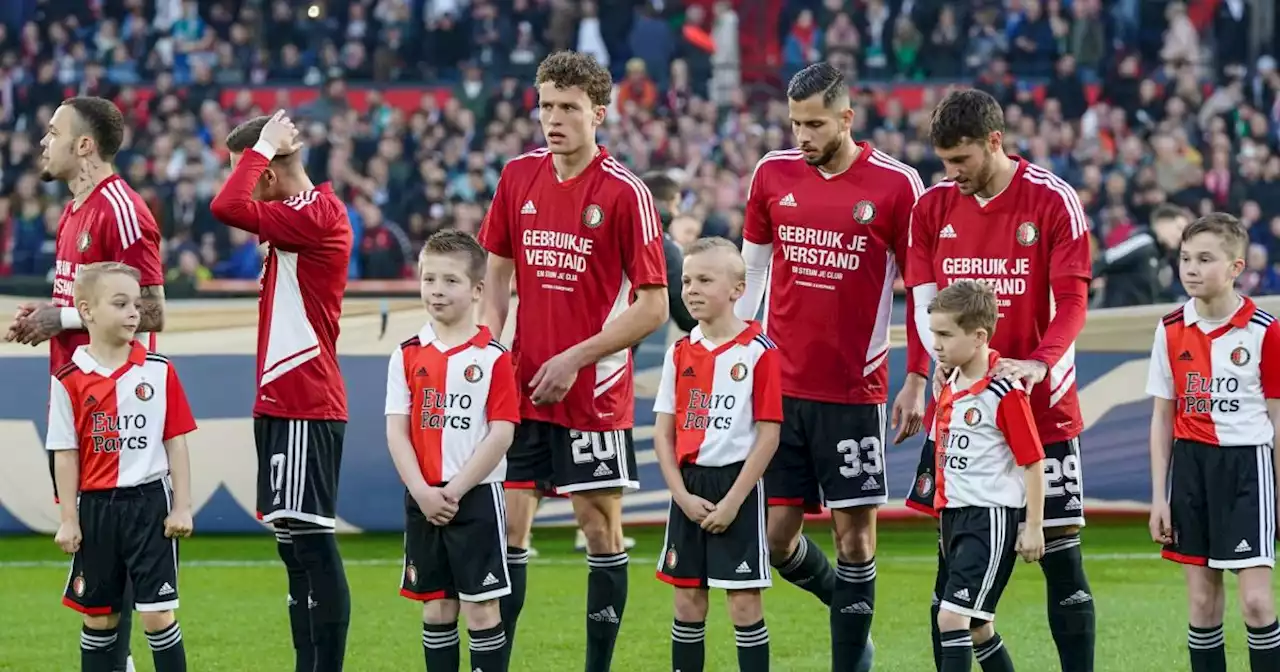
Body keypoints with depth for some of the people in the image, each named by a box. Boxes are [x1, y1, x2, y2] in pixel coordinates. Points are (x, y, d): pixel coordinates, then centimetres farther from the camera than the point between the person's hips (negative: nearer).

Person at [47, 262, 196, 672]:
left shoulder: (159, 372, -1)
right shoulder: (69, 381, -5)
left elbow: (175, 442, 2)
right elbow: (65, 454, -2)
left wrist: (182, 507, -1)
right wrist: (68, 520, -2)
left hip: (150, 503, 0)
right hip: (95, 507, 0)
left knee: (157, 614, -3)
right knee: (98, 615, 11)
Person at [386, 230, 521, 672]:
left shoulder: (492, 357, -5)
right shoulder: (408, 355, 5)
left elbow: (501, 435, -9)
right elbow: (397, 431, 2)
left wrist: (454, 490, -13)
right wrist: (423, 493, -10)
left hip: (476, 497, -3)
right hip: (423, 500, 3)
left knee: (481, 606, -2)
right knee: (435, 606, 8)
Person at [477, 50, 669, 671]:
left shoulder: (625, 193, -10)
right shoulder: (518, 177, 5)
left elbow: (653, 306, -10)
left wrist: (574, 359, -14)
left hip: (594, 392, -4)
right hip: (521, 388, 4)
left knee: (601, 529, 2)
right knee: (506, 528, 3)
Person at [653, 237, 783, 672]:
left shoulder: (758, 352, -9)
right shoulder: (680, 354, 6)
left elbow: (768, 436, -11)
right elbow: (664, 433, 7)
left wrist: (732, 502, -14)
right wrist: (683, 496, -5)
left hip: (737, 485, -5)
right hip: (688, 487, 5)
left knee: (744, 602, -3)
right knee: (688, 602, 9)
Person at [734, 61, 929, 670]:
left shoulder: (896, 184, -6)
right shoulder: (773, 174, 5)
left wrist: (916, 380, -4)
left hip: (855, 389, -3)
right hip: (779, 385, 3)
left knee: (854, 530, -1)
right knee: (775, 530, 3)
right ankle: (845, 601, 30)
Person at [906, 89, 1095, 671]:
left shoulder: (1053, 201, -7)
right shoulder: (933, 206, 5)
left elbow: (1072, 302, -10)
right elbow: (924, 300, 3)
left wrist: (1040, 362, -28)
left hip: (1042, 407, -3)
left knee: (1061, 554, -2)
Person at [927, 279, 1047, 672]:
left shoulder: (1005, 392, -15)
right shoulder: (949, 386, 9)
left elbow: (1033, 461, -12)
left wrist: (1034, 527, -12)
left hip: (992, 516, -9)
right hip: (955, 513, 9)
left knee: (953, 616, -17)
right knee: (977, 626, 15)